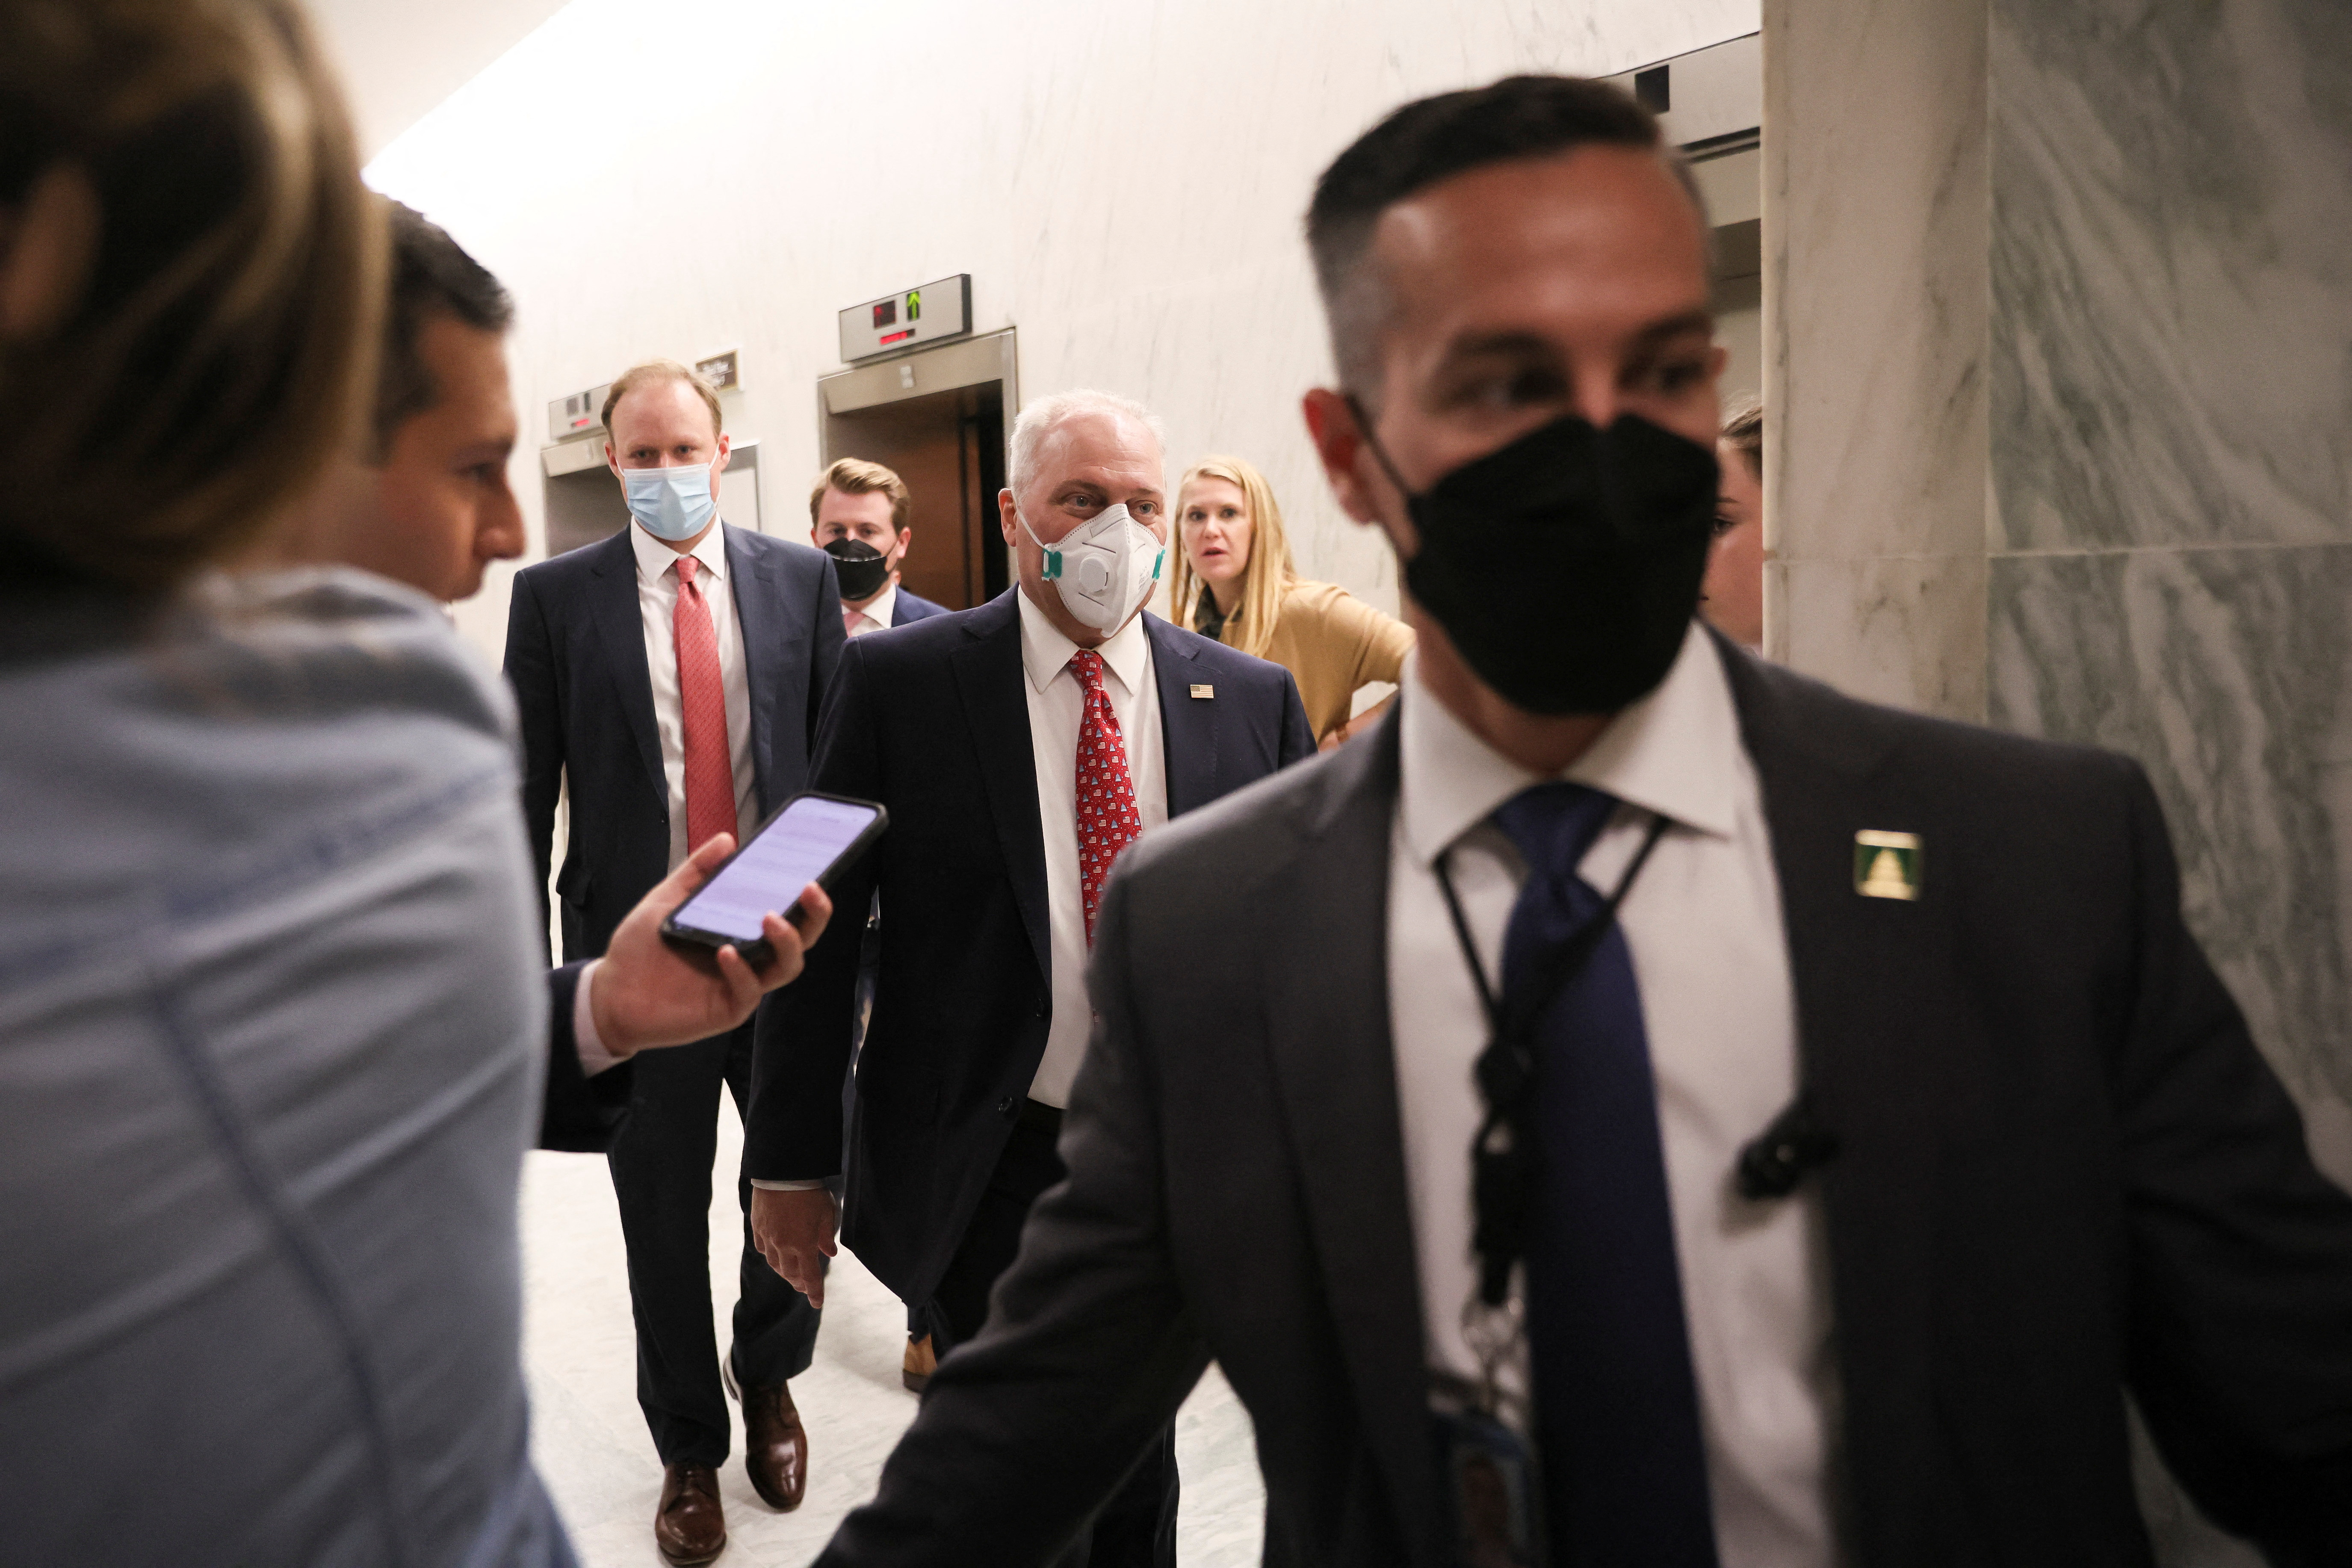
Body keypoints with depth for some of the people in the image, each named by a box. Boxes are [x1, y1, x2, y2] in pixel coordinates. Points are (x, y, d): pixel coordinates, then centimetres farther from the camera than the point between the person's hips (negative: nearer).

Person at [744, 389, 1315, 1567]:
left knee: (1138, 1471, 22)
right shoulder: (897, 682, -7)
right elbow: (819, 928, -5)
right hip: (984, 1181, -2)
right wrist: (792, 1162, -4)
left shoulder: (1254, 700, -1)